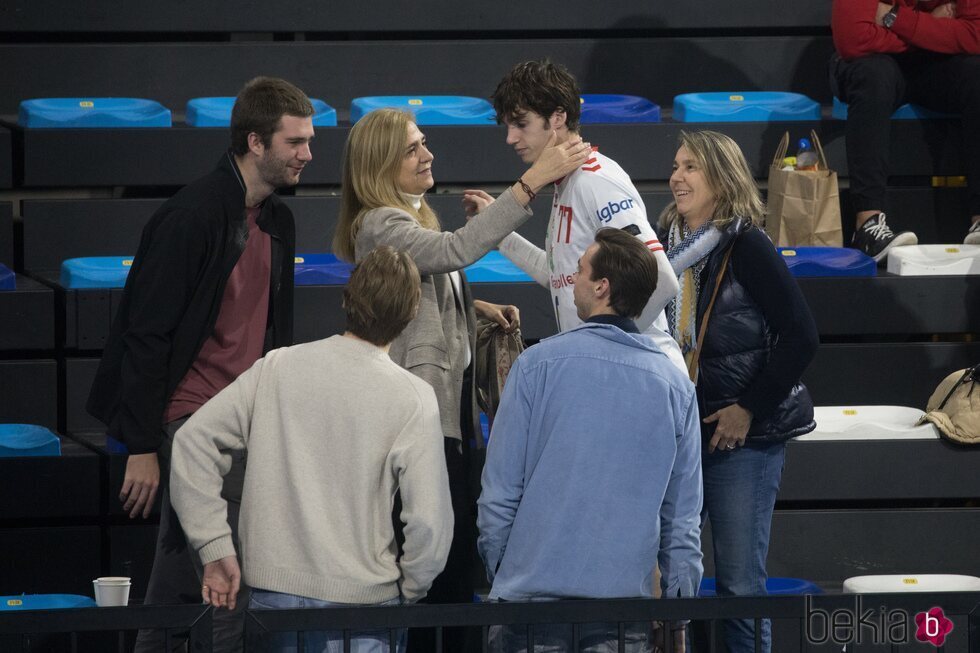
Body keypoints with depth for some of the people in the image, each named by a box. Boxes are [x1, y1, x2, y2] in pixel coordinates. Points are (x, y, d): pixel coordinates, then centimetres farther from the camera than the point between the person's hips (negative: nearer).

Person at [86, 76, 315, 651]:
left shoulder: (277, 222, 12)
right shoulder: (192, 217, -14)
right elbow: (146, 335, -14)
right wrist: (142, 448, -15)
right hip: (191, 422, -8)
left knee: (182, 583, 11)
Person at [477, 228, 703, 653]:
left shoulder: (538, 365, -5)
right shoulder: (676, 387, 4)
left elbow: (499, 490, -4)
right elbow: (683, 517, 7)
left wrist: (496, 570, 8)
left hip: (532, 588, -2)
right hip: (628, 594, 3)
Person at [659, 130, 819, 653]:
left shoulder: (746, 246, -9)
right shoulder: (669, 247, 9)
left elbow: (800, 336, -14)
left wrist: (750, 408, -13)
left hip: (742, 433, -6)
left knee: (740, 581, -5)